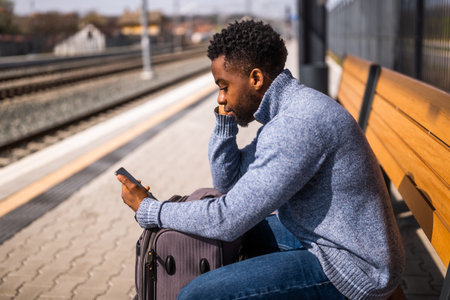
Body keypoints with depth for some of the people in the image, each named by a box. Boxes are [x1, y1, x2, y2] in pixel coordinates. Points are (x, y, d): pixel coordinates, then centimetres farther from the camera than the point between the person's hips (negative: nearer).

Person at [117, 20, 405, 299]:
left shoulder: (297, 123, -26)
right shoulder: (287, 110, 7)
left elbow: (228, 219, -25)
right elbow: (227, 180, 13)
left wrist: (147, 209, -11)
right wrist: (225, 119, -1)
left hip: (349, 268, -10)